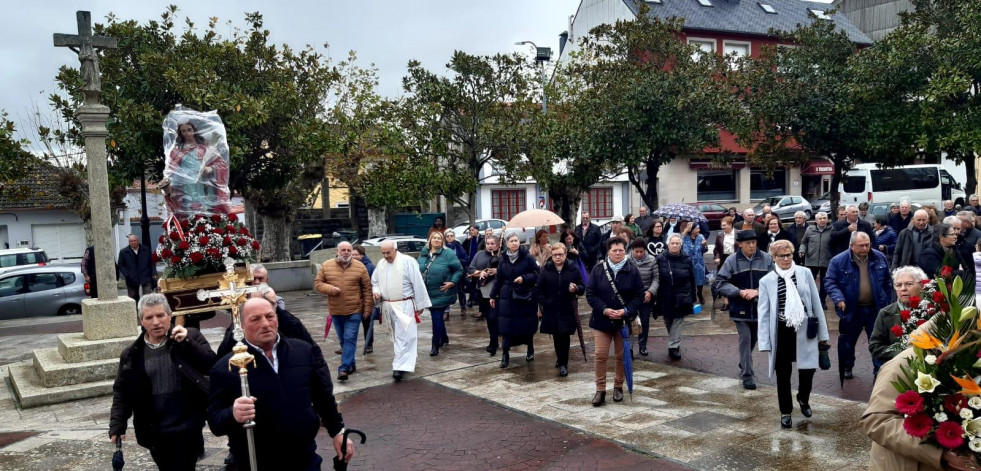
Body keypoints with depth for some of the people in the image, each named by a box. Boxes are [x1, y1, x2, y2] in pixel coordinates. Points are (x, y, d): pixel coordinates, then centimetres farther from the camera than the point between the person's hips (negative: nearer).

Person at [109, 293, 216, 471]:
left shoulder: (191, 337, -3)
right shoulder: (131, 354, 4)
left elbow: (212, 366, -11)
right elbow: (121, 391, 7)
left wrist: (187, 343, -18)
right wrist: (117, 425, -3)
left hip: (187, 428, -3)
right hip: (155, 432, 3)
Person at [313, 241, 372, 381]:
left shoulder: (360, 267, -2)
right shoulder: (326, 266, 2)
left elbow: (367, 289, 1)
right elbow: (317, 283, 6)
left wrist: (368, 308, -2)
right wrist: (330, 288, -14)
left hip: (354, 311, -3)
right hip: (335, 311, 3)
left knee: (350, 339, -9)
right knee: (342, 340, 12)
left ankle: (344, 368, -11)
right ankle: (351, 364, 26)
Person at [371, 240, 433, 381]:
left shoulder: (407, 261, -12)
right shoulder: (380, 264, 8)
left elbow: (418, 284, -10)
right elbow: (374, 281, 21)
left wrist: (420, 305, -8)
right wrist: (375, 290, -3)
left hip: (404, 305, -7)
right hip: (388, 306, 7)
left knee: (404, 336, -9)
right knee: (396, 336, 14)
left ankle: (400, 367, -11)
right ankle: (407, 362, 27)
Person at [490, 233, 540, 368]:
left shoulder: (527, 257, -6)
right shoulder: (503, 259, 5)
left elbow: (536, 273, -5)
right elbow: (499, 279, 11)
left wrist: (524, 278, -19)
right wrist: (493, 295, 12)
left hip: (525, 297, -2)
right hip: (507, 297, 2)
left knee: (527, 324, 7)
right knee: (506, 326, -2)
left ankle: (530, 350, 28)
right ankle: (505, 354, 4)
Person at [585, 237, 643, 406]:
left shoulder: (632, 271, -3)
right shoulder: (598, 269, -4)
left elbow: (639, 295, -2)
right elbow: (590, 293, -3)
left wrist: (626, 311, -15)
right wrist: (604, 310, -15)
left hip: (624, 320, 1)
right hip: (602, 320, 0)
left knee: (622, 356, 10)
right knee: (601, 355, -4)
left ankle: (618, 387, 26)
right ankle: (600, 390, 4)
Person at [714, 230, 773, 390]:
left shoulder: (766, 259, -5)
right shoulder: (732, 261, -8)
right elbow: (720, 283, -9)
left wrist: (758, 291, -19)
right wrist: (740, 292, -19)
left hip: (760, 307, 2)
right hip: (741, 308, -2)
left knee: (753, 339, 17)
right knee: (745, 339, -4)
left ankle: (744, 367, 40)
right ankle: (747, 375, 3)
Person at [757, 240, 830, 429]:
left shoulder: (805, 273, 1)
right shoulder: (766, 281, -3)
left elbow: (816, 304, 4)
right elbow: (764, 313, -2)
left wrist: (822, 332, 4)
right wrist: (765, 342, -7)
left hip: (804, 331, 1)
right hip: (781, 332, -1)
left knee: (808, 369, 3)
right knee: (783, 374, 7)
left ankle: (803, 399, 35)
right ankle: (785, 412, 25)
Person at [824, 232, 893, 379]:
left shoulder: (879, 258, -1)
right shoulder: (839, 261, -12)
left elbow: (887, 282, 9)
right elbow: (830, 282, -9)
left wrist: (888, 303, 9)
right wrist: (838, 299, -24)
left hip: (875, 308, 1)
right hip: (851, 309, -1)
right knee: (847, 340, 14)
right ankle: (847, 368, 33)